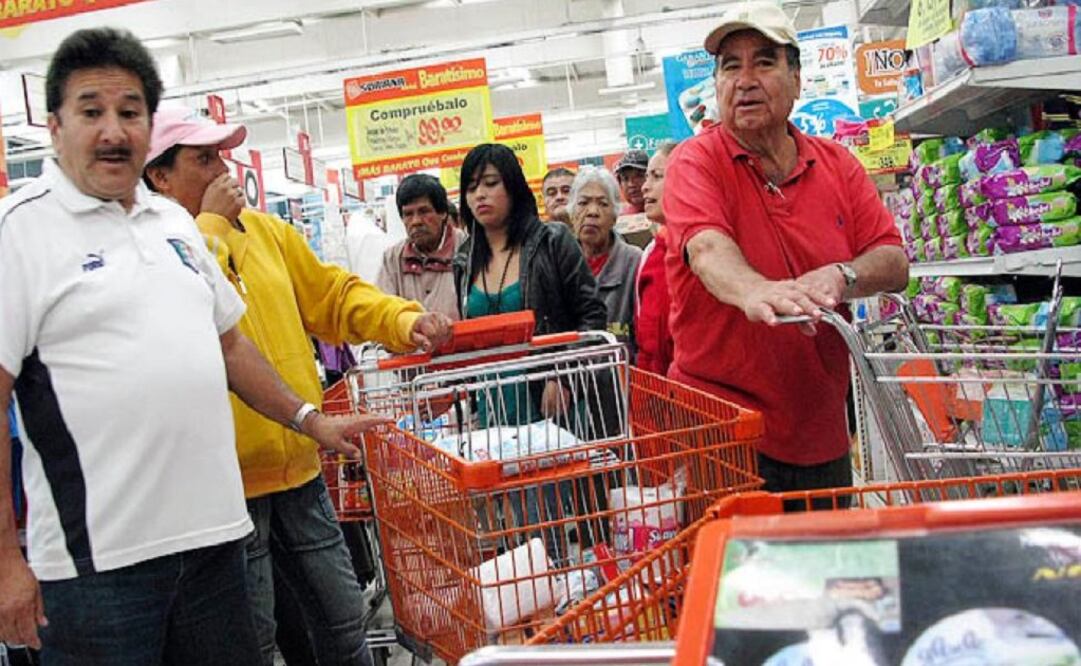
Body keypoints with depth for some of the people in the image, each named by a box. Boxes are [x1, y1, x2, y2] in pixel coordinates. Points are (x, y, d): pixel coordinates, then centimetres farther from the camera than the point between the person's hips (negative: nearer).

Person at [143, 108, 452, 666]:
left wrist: (405, 321, -1)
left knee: (342, 615, 17)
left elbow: (334, 295, 14)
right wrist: (212, 224, -16)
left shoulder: (266, 231, 11)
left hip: (298, 467, 6)